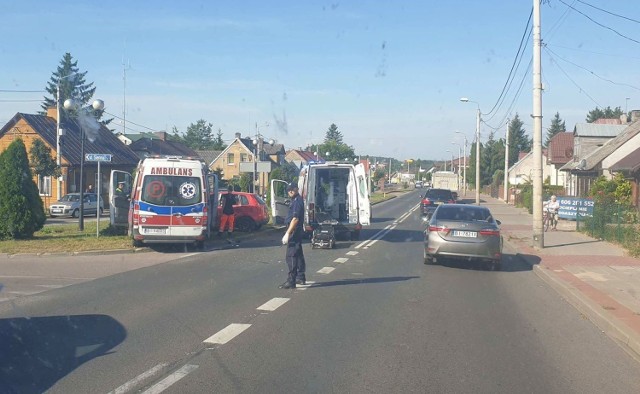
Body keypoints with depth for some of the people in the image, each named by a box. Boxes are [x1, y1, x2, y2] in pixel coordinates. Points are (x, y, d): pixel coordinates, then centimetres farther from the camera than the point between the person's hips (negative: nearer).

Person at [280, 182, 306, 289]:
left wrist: (287, 233, -26)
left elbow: (295, 219, -24)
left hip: (294, 231, -11)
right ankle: (300, 277, 28)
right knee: (298, 254, 18)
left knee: (291, 256, -11)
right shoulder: (296, 200, 16)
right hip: (297, 232, 11)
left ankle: (291, 281, -13)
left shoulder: (297, 202, -16)